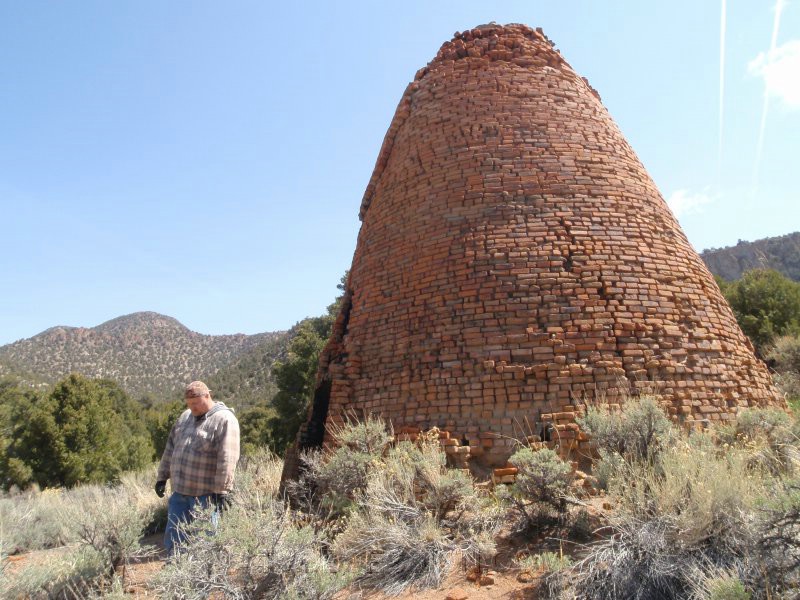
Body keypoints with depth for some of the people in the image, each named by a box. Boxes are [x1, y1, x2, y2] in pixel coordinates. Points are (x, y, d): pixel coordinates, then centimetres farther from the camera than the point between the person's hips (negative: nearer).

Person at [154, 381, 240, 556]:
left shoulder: (224, 420, -13)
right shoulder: (185, 416, 12)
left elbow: (227, 459, -18)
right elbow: (170, 448, 19)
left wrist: (222, 491, -20)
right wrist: (162, 477, 18)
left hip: (206, 494, -7)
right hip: (179, 491, 7)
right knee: (173, 538, 12)